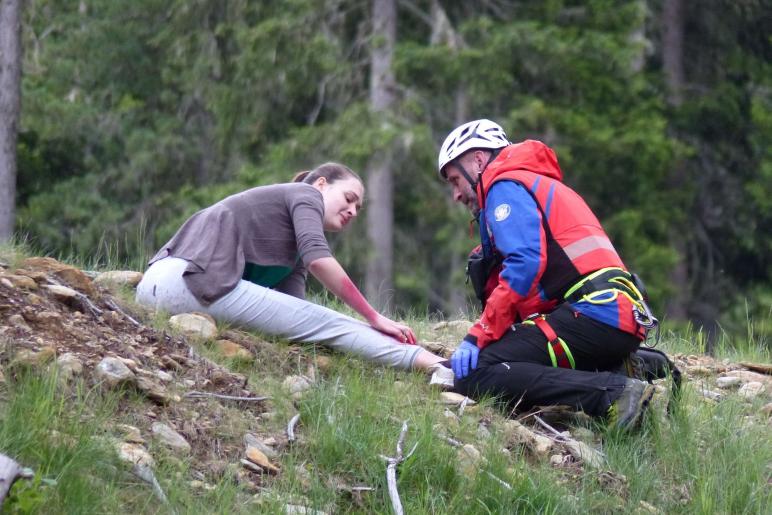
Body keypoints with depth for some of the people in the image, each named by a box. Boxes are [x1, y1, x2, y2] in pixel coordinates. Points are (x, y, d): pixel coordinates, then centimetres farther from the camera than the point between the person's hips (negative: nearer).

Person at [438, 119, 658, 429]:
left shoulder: (506, 186, 3)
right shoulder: (541, 186, 34)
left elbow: (525, 264, -14)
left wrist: (477, 337, -12)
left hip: (590, 311, -10)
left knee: (473, 375, -18)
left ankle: (614, 393, -27)